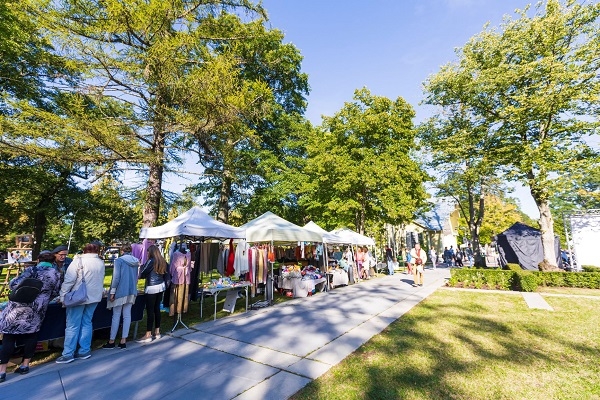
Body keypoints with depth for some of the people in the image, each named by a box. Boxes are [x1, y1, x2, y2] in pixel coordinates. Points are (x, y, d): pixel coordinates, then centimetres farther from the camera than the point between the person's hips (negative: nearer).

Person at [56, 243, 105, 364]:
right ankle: (84, 351, 19)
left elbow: (69, 280, -12)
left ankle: (68, 354, 11)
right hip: (94, 297, 5)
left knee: (73, 326, 4)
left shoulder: (79, 260, -9)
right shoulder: (101, 263, 6)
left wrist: (62, 296, -6)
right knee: (87, 323, 14)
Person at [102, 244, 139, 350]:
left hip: (121, 291, -5)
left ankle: (111, 341, 16)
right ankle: (123, 341, 12)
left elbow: (116, 277, -13)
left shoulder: (119, 260, -8)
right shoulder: (135, 262, 8)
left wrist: (112, 292, -8)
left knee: (116, 316, 6)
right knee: (127, 315, 7)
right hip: (131, 291, 5)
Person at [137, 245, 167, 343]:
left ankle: (148, 335, 4)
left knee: (150, 311, -1)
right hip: (161, 286, 7)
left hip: (152, 288, -7)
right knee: (157, 309, 13)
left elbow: (142, 274, -7)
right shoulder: (162, 261, 6)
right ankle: (157, 332, 20)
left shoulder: (151, 261, -13)